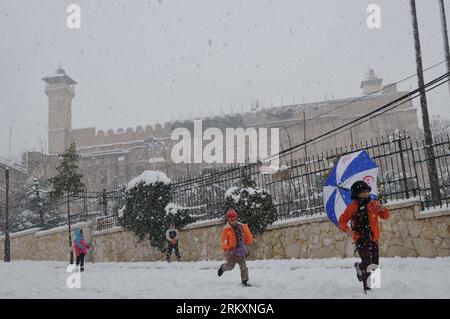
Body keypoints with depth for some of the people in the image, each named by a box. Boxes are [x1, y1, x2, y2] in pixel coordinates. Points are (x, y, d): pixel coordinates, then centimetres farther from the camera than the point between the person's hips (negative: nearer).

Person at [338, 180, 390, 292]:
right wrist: (347, 229, -23)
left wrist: (382, 209, -10)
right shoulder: (353, 206, -5)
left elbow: (385, 216, 12)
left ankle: (359, 267, 39)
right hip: (361, 239, -5)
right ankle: (366, 284, 6)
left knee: (374, 264, 9)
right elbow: (342, 221, -2)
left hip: (373, 239, 5)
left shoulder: (373, 204, 7)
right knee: (367, 263, -15)